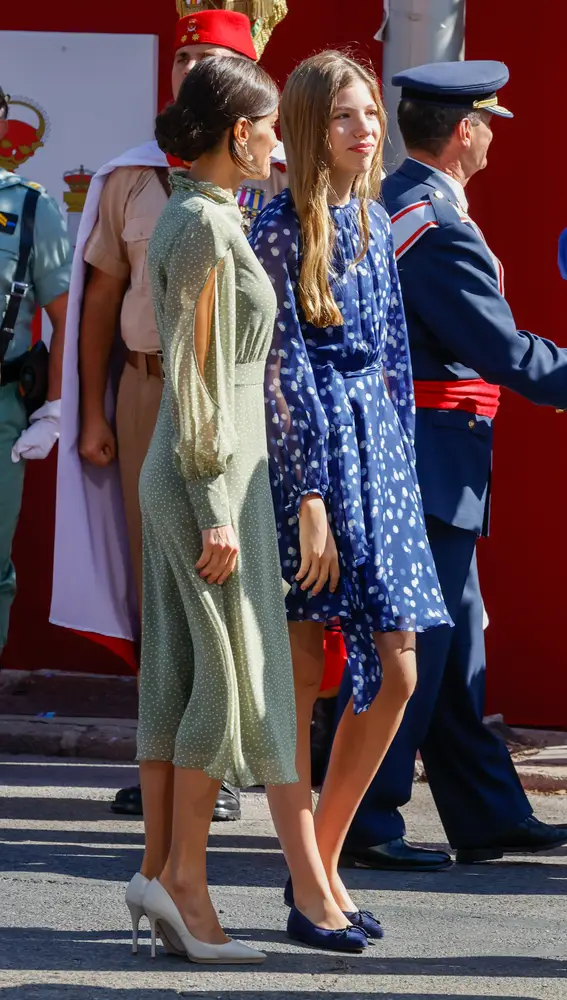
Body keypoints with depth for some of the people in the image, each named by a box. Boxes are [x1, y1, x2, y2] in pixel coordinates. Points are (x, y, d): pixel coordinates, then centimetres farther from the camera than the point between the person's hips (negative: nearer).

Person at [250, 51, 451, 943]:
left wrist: (402, 462, 14)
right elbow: (283, 373, -13)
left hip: (378, 443, 8)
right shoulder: (282, 231, -10)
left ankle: (321, 861, 17)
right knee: (301, 673, 0)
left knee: (396, 671, 5)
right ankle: (308, 880, 7)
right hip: (312, 446, -8)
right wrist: (309, 498, -16)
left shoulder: (373, 221, 12)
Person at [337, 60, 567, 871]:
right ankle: (364, 825, 0)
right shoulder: (439, 227, -19)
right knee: (411, 647, -5)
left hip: (407, 456, 10)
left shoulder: (384, 205, 12)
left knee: (456, 644, 14)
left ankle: (488, 817, 20)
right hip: (433, 460, -10)